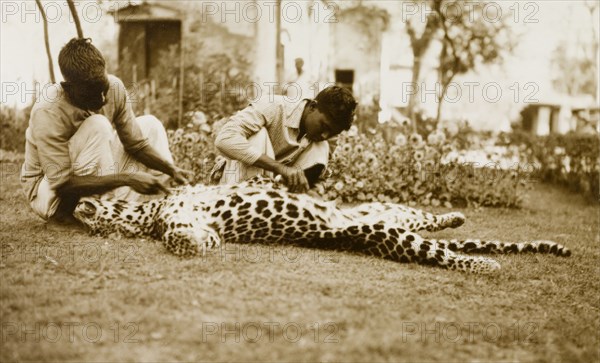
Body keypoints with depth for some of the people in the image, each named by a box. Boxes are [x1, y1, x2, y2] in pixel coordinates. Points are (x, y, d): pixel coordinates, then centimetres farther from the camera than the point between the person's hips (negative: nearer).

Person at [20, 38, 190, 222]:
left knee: (150, 125, -1)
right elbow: (62, 185, -32)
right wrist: (126, 178, -38)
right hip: (51, 195, -7)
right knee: (98, 126, -30)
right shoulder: (48, 114, -32)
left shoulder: (114, 87, -15)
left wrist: (172, 170, -21)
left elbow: (136, 143, -4)